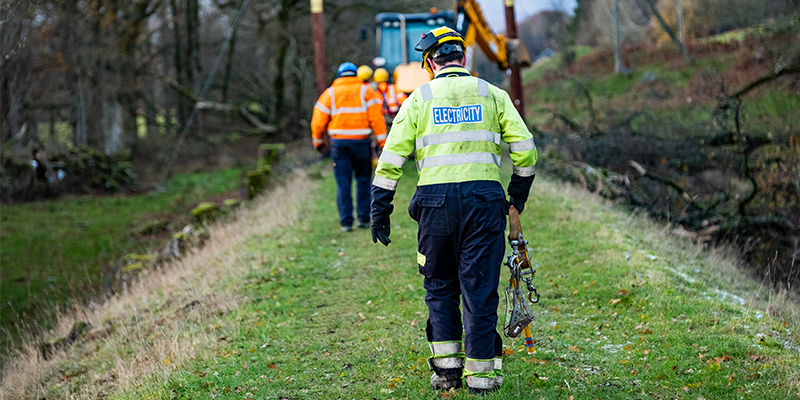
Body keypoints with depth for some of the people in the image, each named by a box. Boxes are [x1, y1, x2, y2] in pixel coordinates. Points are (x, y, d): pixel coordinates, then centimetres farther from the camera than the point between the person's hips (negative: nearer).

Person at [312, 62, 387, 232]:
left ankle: (346, 222, 1)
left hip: (339, 142, 0)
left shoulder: (330, 93, 7)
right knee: (363, 180, 12)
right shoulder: (366, 91, 4)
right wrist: (383, 142, -5)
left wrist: (318, 141, 20)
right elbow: (376, 118, -5)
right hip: (361, 142, 0)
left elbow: (318, 121, 5)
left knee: (343, 183, 4)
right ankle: (364, 218, 10)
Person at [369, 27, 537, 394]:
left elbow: (391, 159, 4)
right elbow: (525, 150, 7)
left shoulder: (419, 99, 9)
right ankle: (480, 371, 7)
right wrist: (518, 194, 20)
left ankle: (446, 366, 12)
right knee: (479, 288, 5)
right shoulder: (492, 95, 11)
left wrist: (380, 209, 9)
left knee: (439, 285, 16)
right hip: (484, 199, 0)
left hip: (435, 201, 0)